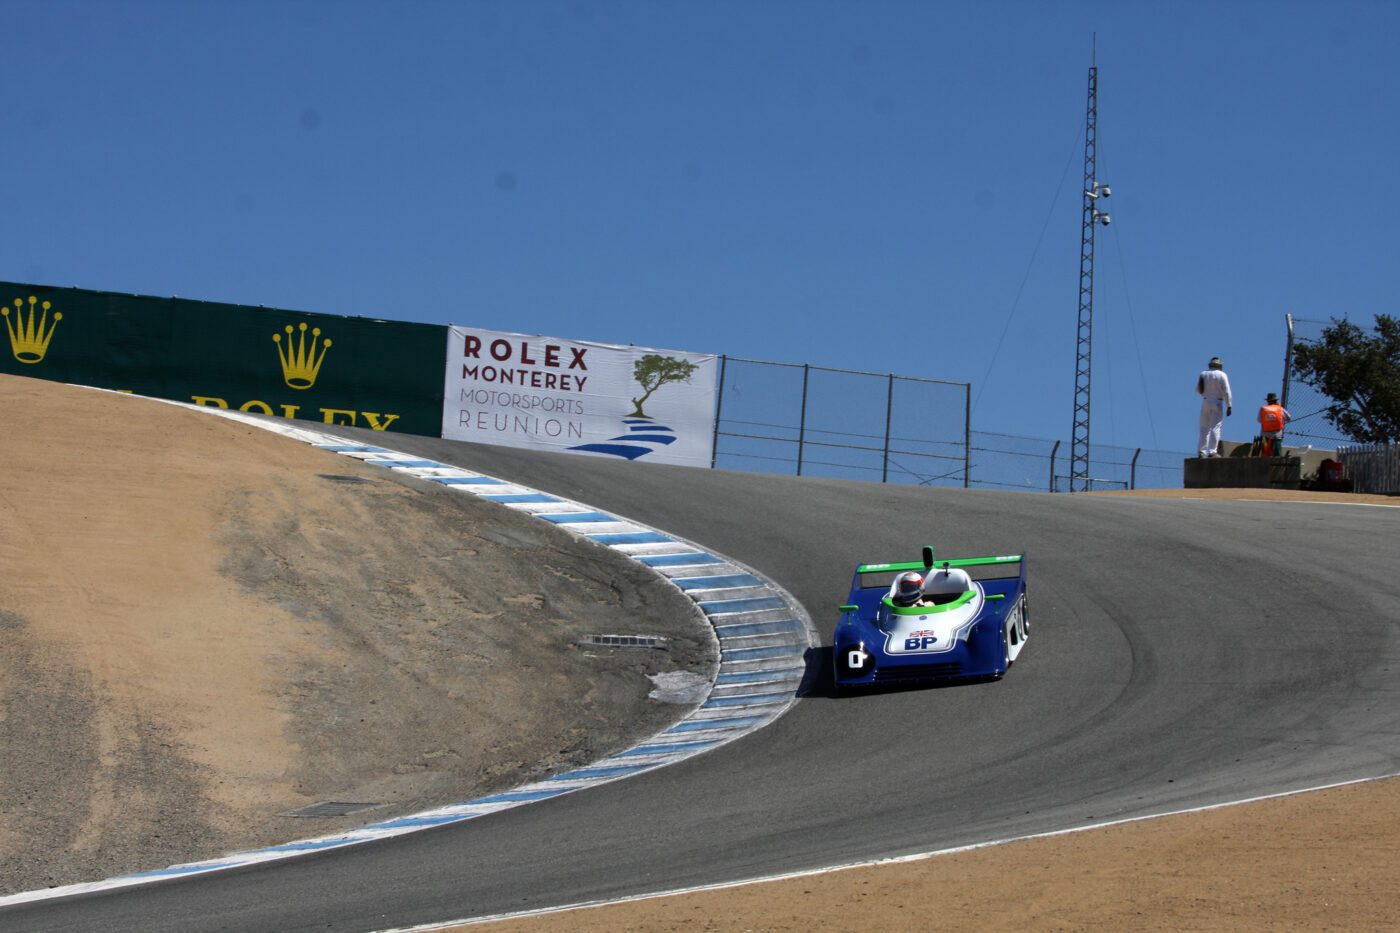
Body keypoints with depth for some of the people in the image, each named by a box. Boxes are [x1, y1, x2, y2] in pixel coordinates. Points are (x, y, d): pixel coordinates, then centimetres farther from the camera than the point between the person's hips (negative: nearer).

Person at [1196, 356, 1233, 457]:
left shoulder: (1203, 374, 5)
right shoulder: (1222, 375, -4)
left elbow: (1198, 390, 10)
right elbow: (1226, 391, -9)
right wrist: (1229, 406, -8)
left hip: (1206, 402, 3)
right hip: (1217, 402, -3)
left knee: (1204, 427, 9)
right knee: (1215, 427, -3)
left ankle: (1201, 450, 3)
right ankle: (1212, 451, -9)